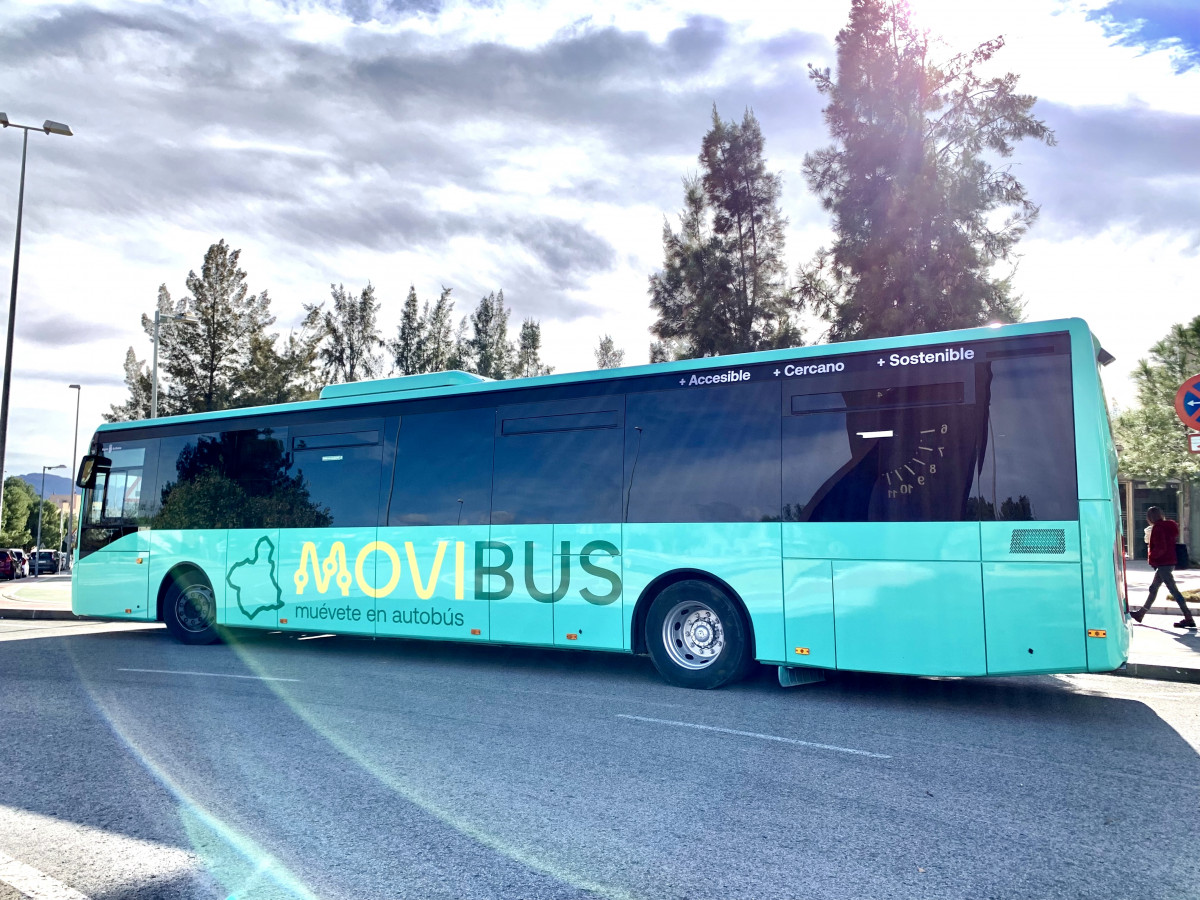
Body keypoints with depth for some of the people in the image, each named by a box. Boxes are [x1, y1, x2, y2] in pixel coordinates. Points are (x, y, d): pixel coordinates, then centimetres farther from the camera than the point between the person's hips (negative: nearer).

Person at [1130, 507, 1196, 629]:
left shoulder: (1157, 528, -17)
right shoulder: (1169, 526, 12)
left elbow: (1161, 548, -23)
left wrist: (1152, 556, -7)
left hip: (1163, 564, -11)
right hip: (1169, 561, 11)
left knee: (1173, 590, -8)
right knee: (1153, 588, 17)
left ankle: (1189, 618, -7)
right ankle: (1141, 614, 26)